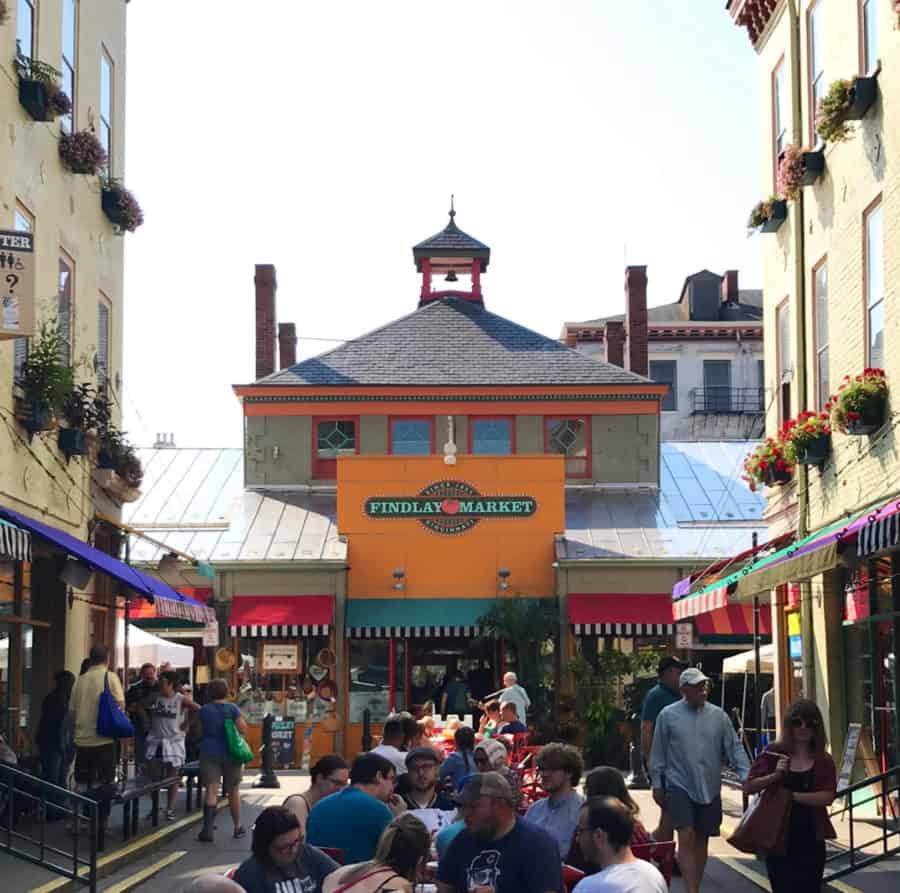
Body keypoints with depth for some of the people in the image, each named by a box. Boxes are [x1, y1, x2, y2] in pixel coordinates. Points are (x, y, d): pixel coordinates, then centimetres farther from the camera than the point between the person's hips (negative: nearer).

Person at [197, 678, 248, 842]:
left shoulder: (204, 710, 0)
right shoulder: (232, 709, -5)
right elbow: (243, 729, -11)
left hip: (209, 753, 0)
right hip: (230, 753, 0)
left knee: (211, 791, -7)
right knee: (233, 791, 13)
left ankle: (208, 829, -20)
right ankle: (238, 828, 23)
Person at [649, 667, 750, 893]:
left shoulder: (718, 715, 6)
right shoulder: (668, 716, -1)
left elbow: (734, 748, 5)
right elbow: (658, 753, 4)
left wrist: (746, 774, -6)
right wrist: (656, 784, 4)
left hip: (710, 788, 3)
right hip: (680, 786, -3)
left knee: (702, 840, 10)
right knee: (686, 837, -13)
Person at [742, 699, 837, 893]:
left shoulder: (823, 762, 4)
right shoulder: (774, 753, 2)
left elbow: (827, 797, -10)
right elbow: (748, 787, -2)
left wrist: (792, 795, -16)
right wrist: (775, 775, -17)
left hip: (811, 839, 1)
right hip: (779, 837, -1)